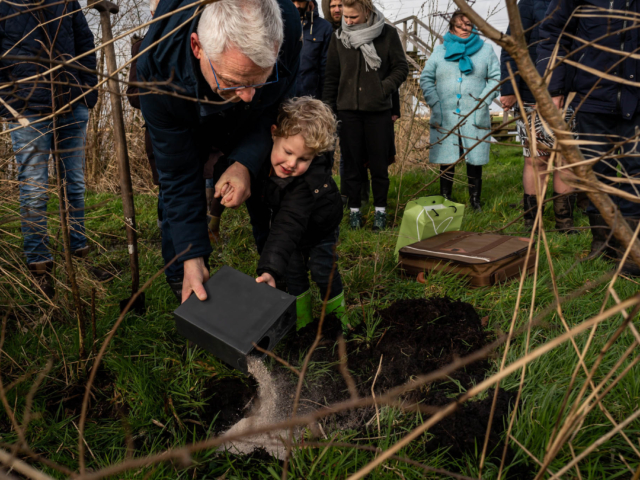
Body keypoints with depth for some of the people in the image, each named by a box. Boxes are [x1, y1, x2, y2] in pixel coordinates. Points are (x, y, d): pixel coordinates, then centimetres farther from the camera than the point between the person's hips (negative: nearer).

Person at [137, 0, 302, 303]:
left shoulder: (286, 27, -40)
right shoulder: (156, 67, -43)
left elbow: (275, 108, -20)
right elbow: (178, 175, -34)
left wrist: (244, 163, -37)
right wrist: (192, 260, -35)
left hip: (247, 127, 2)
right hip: (183, 127, -1)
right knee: (178, 200, -6)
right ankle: (180, 280, 19)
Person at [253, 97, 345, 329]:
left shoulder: (307, 183, -47)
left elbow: (288, 227, -55)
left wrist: (270, 270, -64)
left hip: (320, 222, -4)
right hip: (280, 213, 4)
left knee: (321, 266, -3)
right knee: (292, 264, -2)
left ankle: (335, 310, 21)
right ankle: (302, 313, 16)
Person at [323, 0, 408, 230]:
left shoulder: (387, 34, -3)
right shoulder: (338, 37, 4)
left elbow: (401, 68, 3)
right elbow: (331, 76, 8)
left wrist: (384, 89, -11)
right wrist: (329, 108, 3)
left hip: (378, 110, -1)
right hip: (348, 109, 1)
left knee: (379, 162, 4)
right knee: (352, 162, 5)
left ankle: (380, 209, 17)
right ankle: (354, 210, 16)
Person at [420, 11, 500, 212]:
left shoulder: (485, 49, 9)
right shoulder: (440, 51, 10)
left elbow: (495, 78, 7)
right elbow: (426, 78, 9)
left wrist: (483, 102, -5)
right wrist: (435, 104, -3)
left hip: (475, 118, 0)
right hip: (445, 118, 0)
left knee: (475, 161, 3)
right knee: (446, 161, 3)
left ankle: (475, 202, 13)